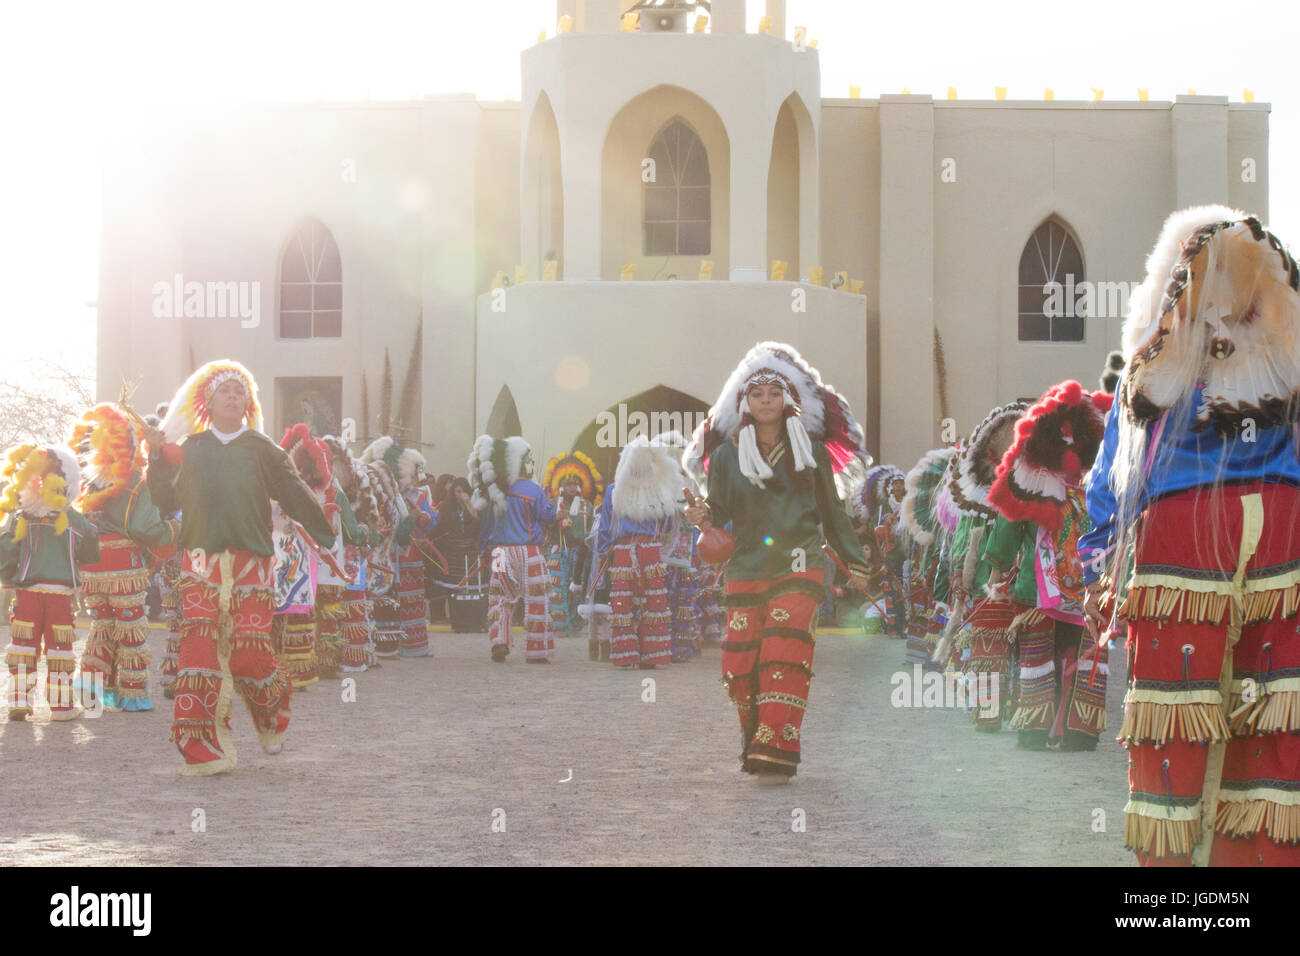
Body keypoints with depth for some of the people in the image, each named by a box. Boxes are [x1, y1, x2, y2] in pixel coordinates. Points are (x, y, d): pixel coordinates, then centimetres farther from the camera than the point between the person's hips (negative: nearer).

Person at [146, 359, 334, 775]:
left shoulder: (263, 450, 5)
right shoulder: (189, 449, 11)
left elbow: (297, 497, 5)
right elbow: (166, 500, 11)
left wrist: (329, 538, 4)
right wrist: (158, 458, 0)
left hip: (251, 563, -1)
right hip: (200, 564, 2)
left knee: (249, 653, -6)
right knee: (198, 648, -8)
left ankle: (274, 710, 28)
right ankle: (203, 751, -3)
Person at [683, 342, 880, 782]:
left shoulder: (811, 450, 7)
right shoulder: (727, 454, 7)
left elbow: (832, 513, 15)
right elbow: (720, 515, 7)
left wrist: (855, 564, 17)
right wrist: (701, 516, -16)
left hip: (797, 568, -1)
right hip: (745, 571, 1)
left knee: (785, 658, -16)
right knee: (740, 669, -4)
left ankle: (776, 754, -16)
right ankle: (754, 746, 17)